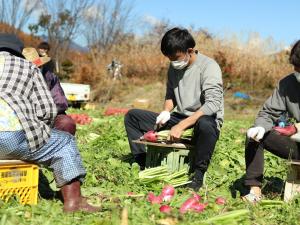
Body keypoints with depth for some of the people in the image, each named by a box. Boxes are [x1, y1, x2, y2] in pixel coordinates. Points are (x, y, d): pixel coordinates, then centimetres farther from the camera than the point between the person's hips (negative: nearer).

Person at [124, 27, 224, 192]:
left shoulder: (209, 67, -16)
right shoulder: (174, 67, 6)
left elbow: (213, 104, -28)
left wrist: (181, 126, -35)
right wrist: (166, 111, -5)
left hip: (204, 120, -7)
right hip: (179, 118, 7)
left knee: (205, 124, -44)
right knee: (132, 116, 0)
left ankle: (198, 175, -20)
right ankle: (144, 164, -5)